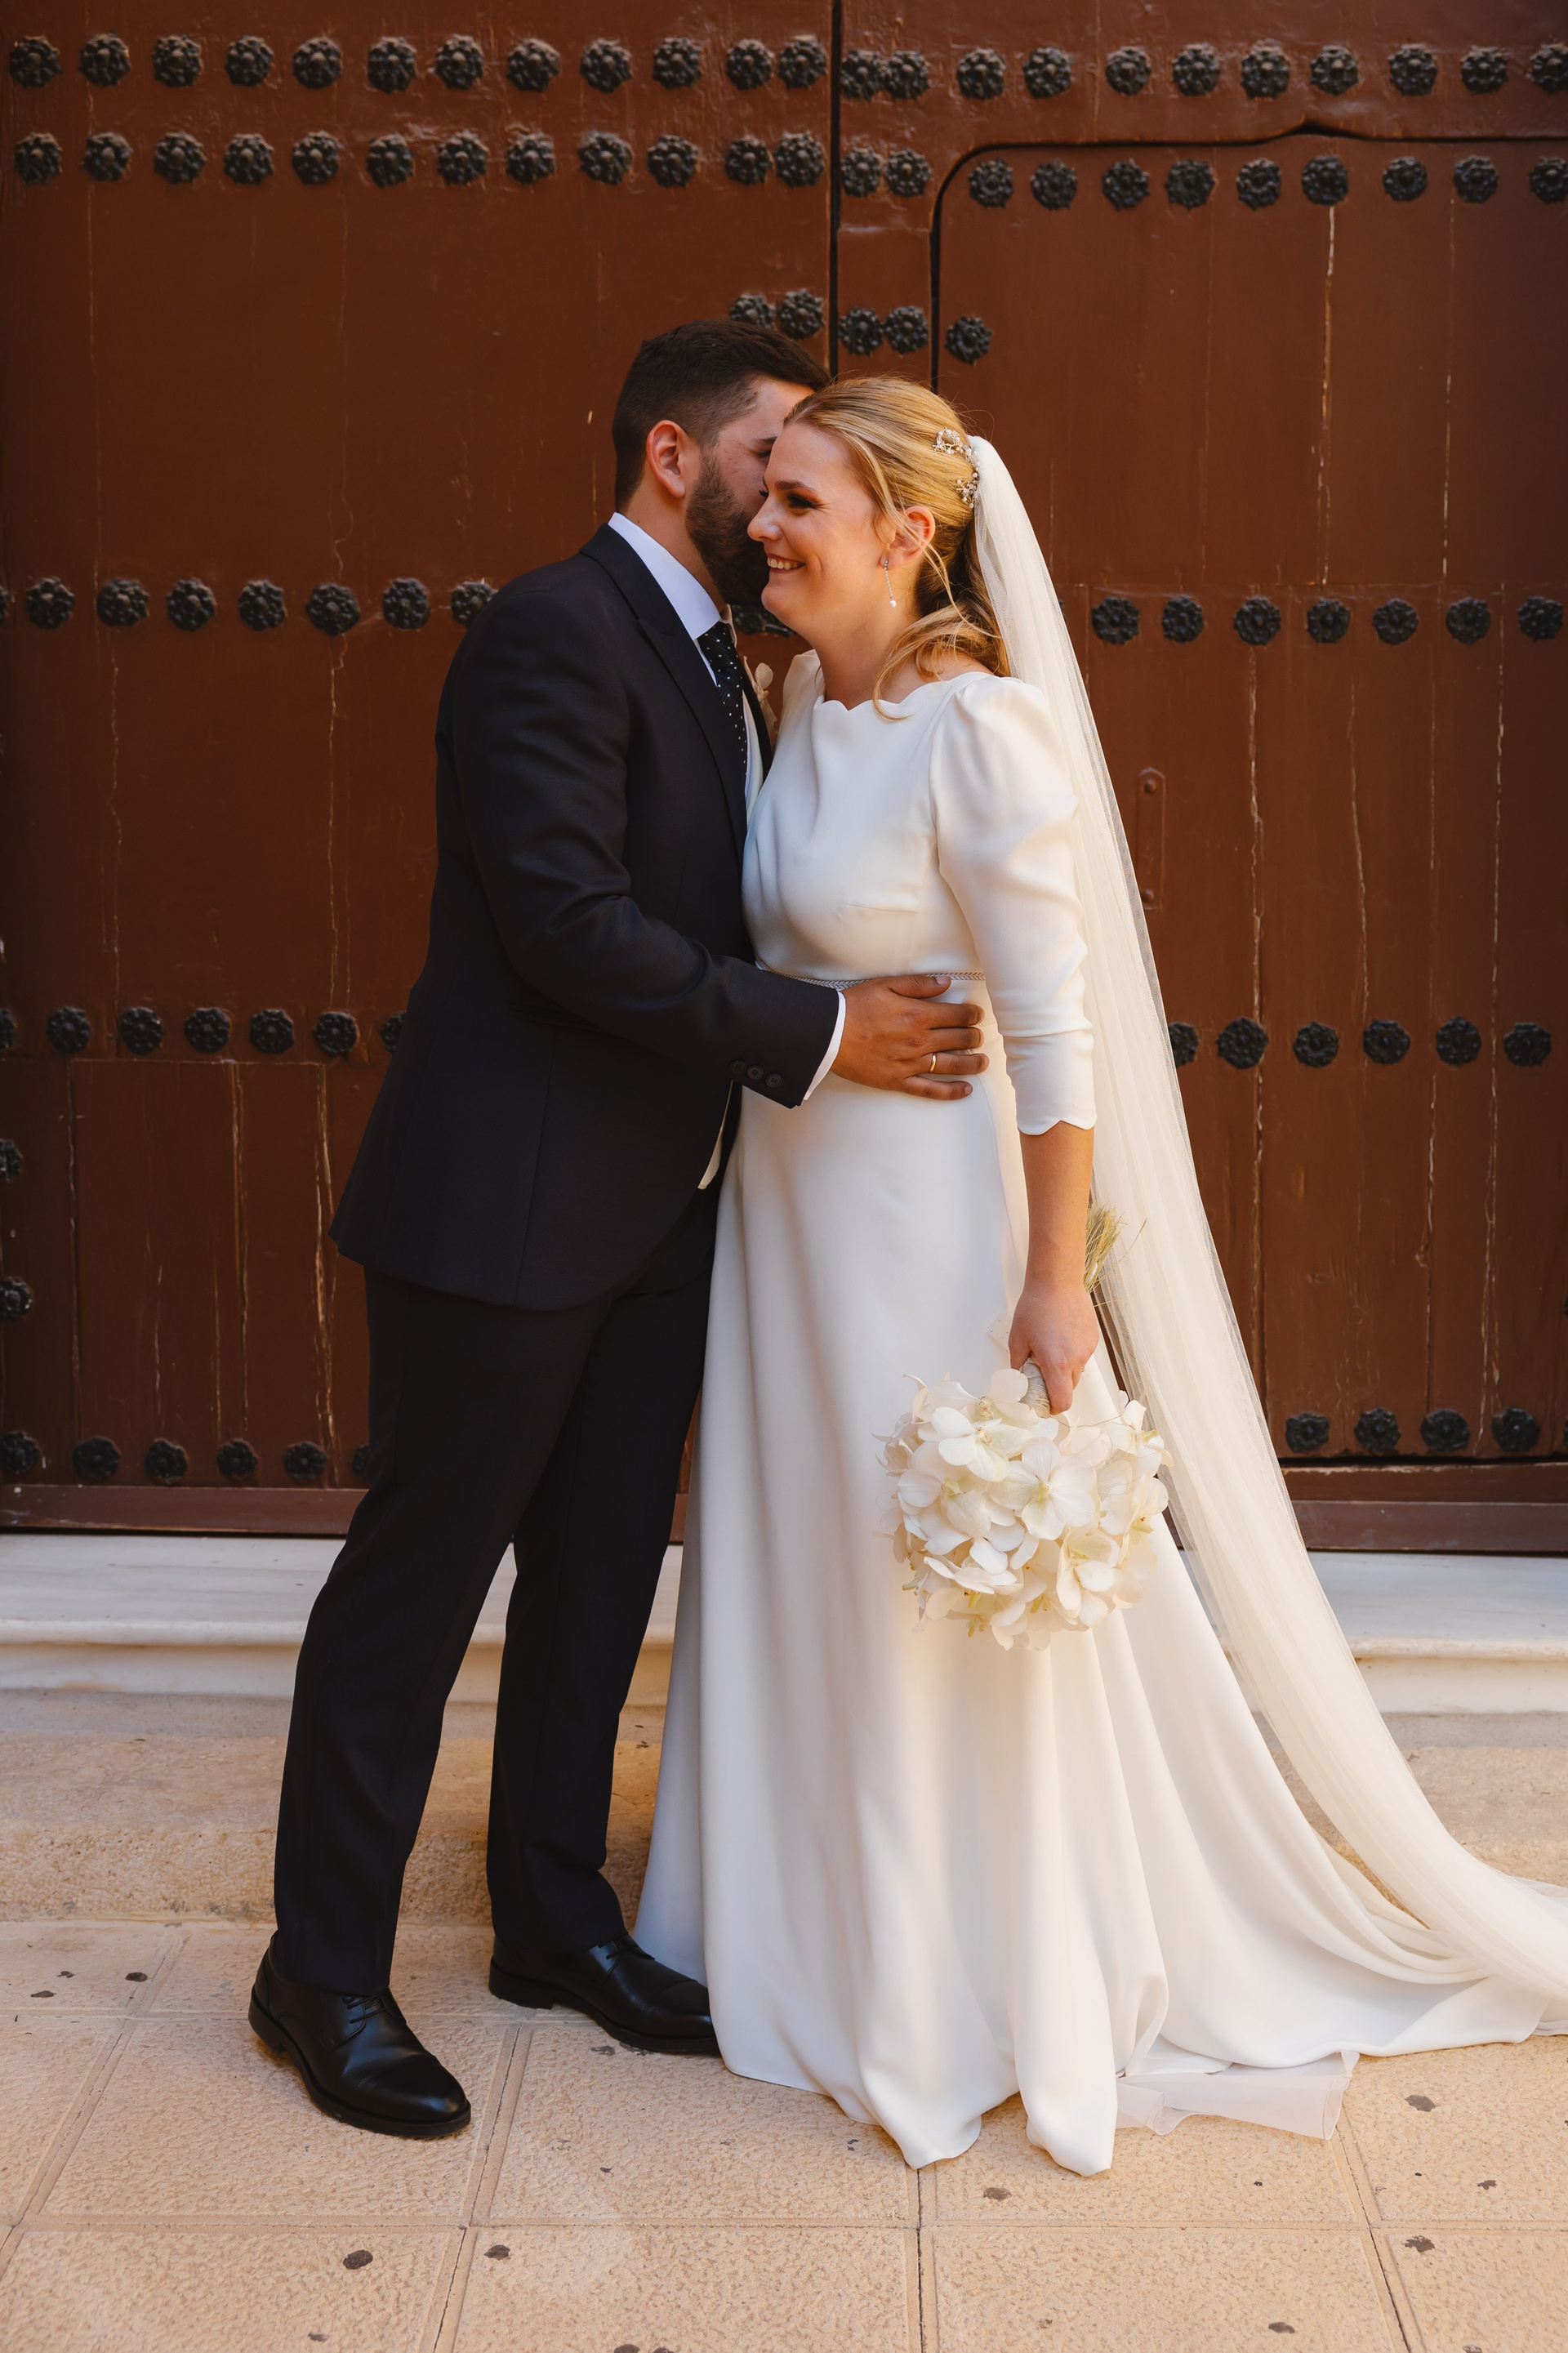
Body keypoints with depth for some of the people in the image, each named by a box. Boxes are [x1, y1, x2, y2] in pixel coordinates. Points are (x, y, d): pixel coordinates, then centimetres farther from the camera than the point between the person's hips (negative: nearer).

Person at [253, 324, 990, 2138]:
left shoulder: (713, 663, 15)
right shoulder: (554, 633, -14)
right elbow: (570, 927, -23)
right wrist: (818, 1036, -20)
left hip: (658, 1212, 9)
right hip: (509, 1206, -9)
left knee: (600, 1577, 16)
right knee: (419, 1578, 2)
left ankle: (554, 1919, 32)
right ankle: (323, 1971, 17)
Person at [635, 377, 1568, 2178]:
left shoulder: (982, 732, -20)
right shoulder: (804, 698, 4)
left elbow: (1054, 1033, -20)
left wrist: (1052, 1285, -19)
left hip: (925, 1215, -8)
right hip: (789, 1199, 8)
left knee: (950, 1605, 6)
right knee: (801, 1574, 19)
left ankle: (988, 1988, 26)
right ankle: (821, 1923, 39)